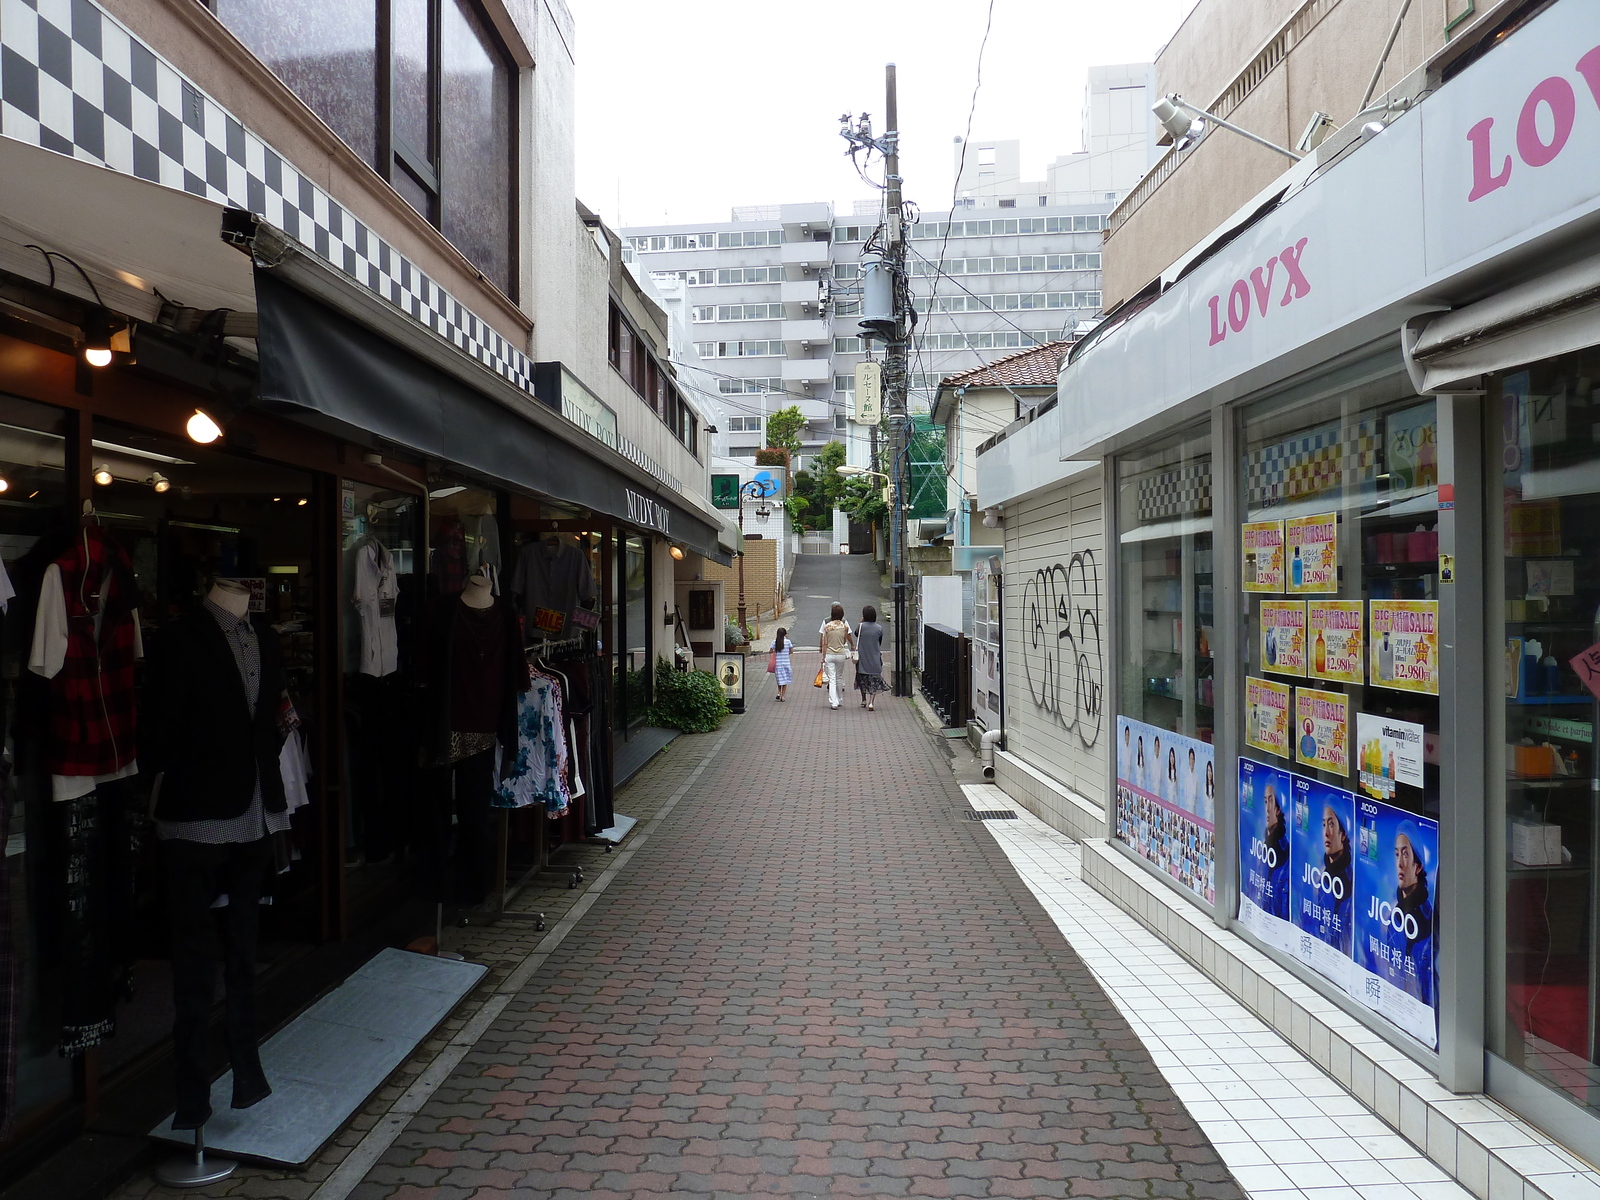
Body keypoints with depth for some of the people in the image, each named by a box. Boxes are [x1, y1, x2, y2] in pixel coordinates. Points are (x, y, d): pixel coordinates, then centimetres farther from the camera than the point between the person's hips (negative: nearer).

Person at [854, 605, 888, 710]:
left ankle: (864, 700, 28)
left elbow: (856, 634, 11)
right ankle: (871, 702, -6)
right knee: (874, 681, 4)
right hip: (875, 658, 0)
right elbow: (880, 643, 5)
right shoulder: (879, 628, -5)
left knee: (862, 679, 18)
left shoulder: (861, 626, -9)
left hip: (862, 658, 0)